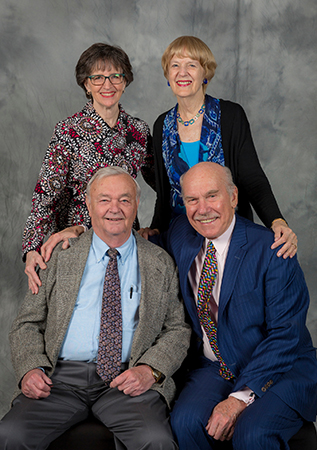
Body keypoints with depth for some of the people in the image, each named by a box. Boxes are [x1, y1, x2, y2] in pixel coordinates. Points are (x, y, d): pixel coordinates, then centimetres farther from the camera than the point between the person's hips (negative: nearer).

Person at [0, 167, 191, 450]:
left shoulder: (160, 264, 11)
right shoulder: (61, 256, 11)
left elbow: (178, 329, 10)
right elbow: (28, 324, 12)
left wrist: (150, 370, -9)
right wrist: (30, 368, -8)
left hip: (128, 379, -1)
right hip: (61, 376, 1)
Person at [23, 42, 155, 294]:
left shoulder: (139, 130, 3)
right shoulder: (69, 131, -10)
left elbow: (156, 177, 17)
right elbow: (46, 193, -14)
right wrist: (32, 248, -24)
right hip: (75, 237, -3)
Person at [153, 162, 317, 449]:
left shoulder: (271, 250, -13)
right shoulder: (181, 234, 3)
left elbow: (285, 334, -15)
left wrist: (241, 396, -21)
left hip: (281, 369, -4)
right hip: (214, 368, 4)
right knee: (186, 421, -25)